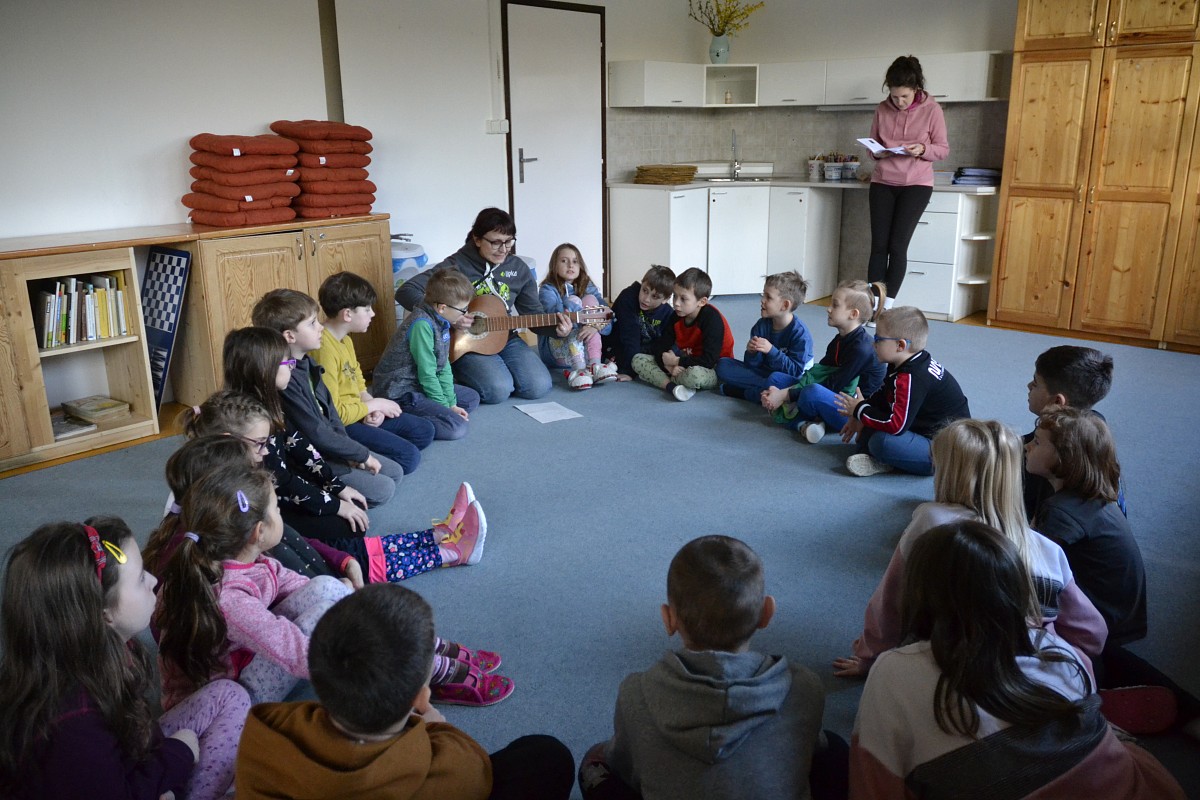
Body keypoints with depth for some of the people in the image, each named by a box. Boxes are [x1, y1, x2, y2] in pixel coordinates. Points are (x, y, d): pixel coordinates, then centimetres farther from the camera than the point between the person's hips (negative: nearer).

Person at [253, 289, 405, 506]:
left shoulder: (307, 364, 5)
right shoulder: (283, 379, -26)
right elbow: (316, 434, -25)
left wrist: (351, 453, -3)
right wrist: (362, 454, -15)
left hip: (332, 447, 9)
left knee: (395, 472, 9)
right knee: (382, 489, -14)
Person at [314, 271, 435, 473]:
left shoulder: (345, 340, 8)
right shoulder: (324, 349, -23)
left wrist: (373, 407, -6)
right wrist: (374, 404, -13)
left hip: (359, 413, 10)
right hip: (341, 426, -10)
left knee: (425, 430, 12)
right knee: (408, 457, -20)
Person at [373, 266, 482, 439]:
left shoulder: (440, 322, 7)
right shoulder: (422, 324, -22)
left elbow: (443, 366, 7)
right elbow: (427, 373, -21)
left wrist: (451, 403, 0)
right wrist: (445, 407, -13)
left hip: (420, 386, 10)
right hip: (401, 394, -10)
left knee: (472, 398, 17)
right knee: (457, 427, -21)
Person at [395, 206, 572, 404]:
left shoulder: (518, 268, 2)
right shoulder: (457, 266, -12)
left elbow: (534, 314, 6)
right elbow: (405, 292, -18)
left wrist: (556, 327, -16)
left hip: (506, 339, 5)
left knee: (538, 386, -15)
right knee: (499, 389, -27)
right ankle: (461, 374, 6)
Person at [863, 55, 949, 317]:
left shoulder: (932, 109, -5)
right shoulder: (882, 109, 2)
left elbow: (943, 150, -1)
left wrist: (922, 150, -21)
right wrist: (876, 152, -11)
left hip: (916, 184, -3)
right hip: (883, 183, 3)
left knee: (897, 245, -7)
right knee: (879, 244, -3)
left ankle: (887, 306, -2)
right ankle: (872, 304, -3)